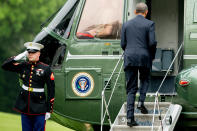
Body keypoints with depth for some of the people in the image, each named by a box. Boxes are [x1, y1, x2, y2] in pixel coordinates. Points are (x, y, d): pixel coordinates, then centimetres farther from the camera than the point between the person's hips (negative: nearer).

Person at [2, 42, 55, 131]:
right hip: (25, 107, 4)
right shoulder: (23, 66, 6)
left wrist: (49, 110, -6)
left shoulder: (45, 69, -4)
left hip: (39, 109, -4)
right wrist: (19, 57, -5)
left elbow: (51, 91, -3)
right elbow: (5, 66, 5)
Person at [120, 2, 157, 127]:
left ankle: (130, 117, -5)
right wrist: (152, 56, 8)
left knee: (131, 88, 4)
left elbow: (123, 44, 7)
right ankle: (141, 102, 4)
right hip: (145, 58, -2)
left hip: (129, 59, 2)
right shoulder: (149, 24, -2)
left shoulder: (126, 25, 8)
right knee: (145, 80, 26)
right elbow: (152, 43, -9)